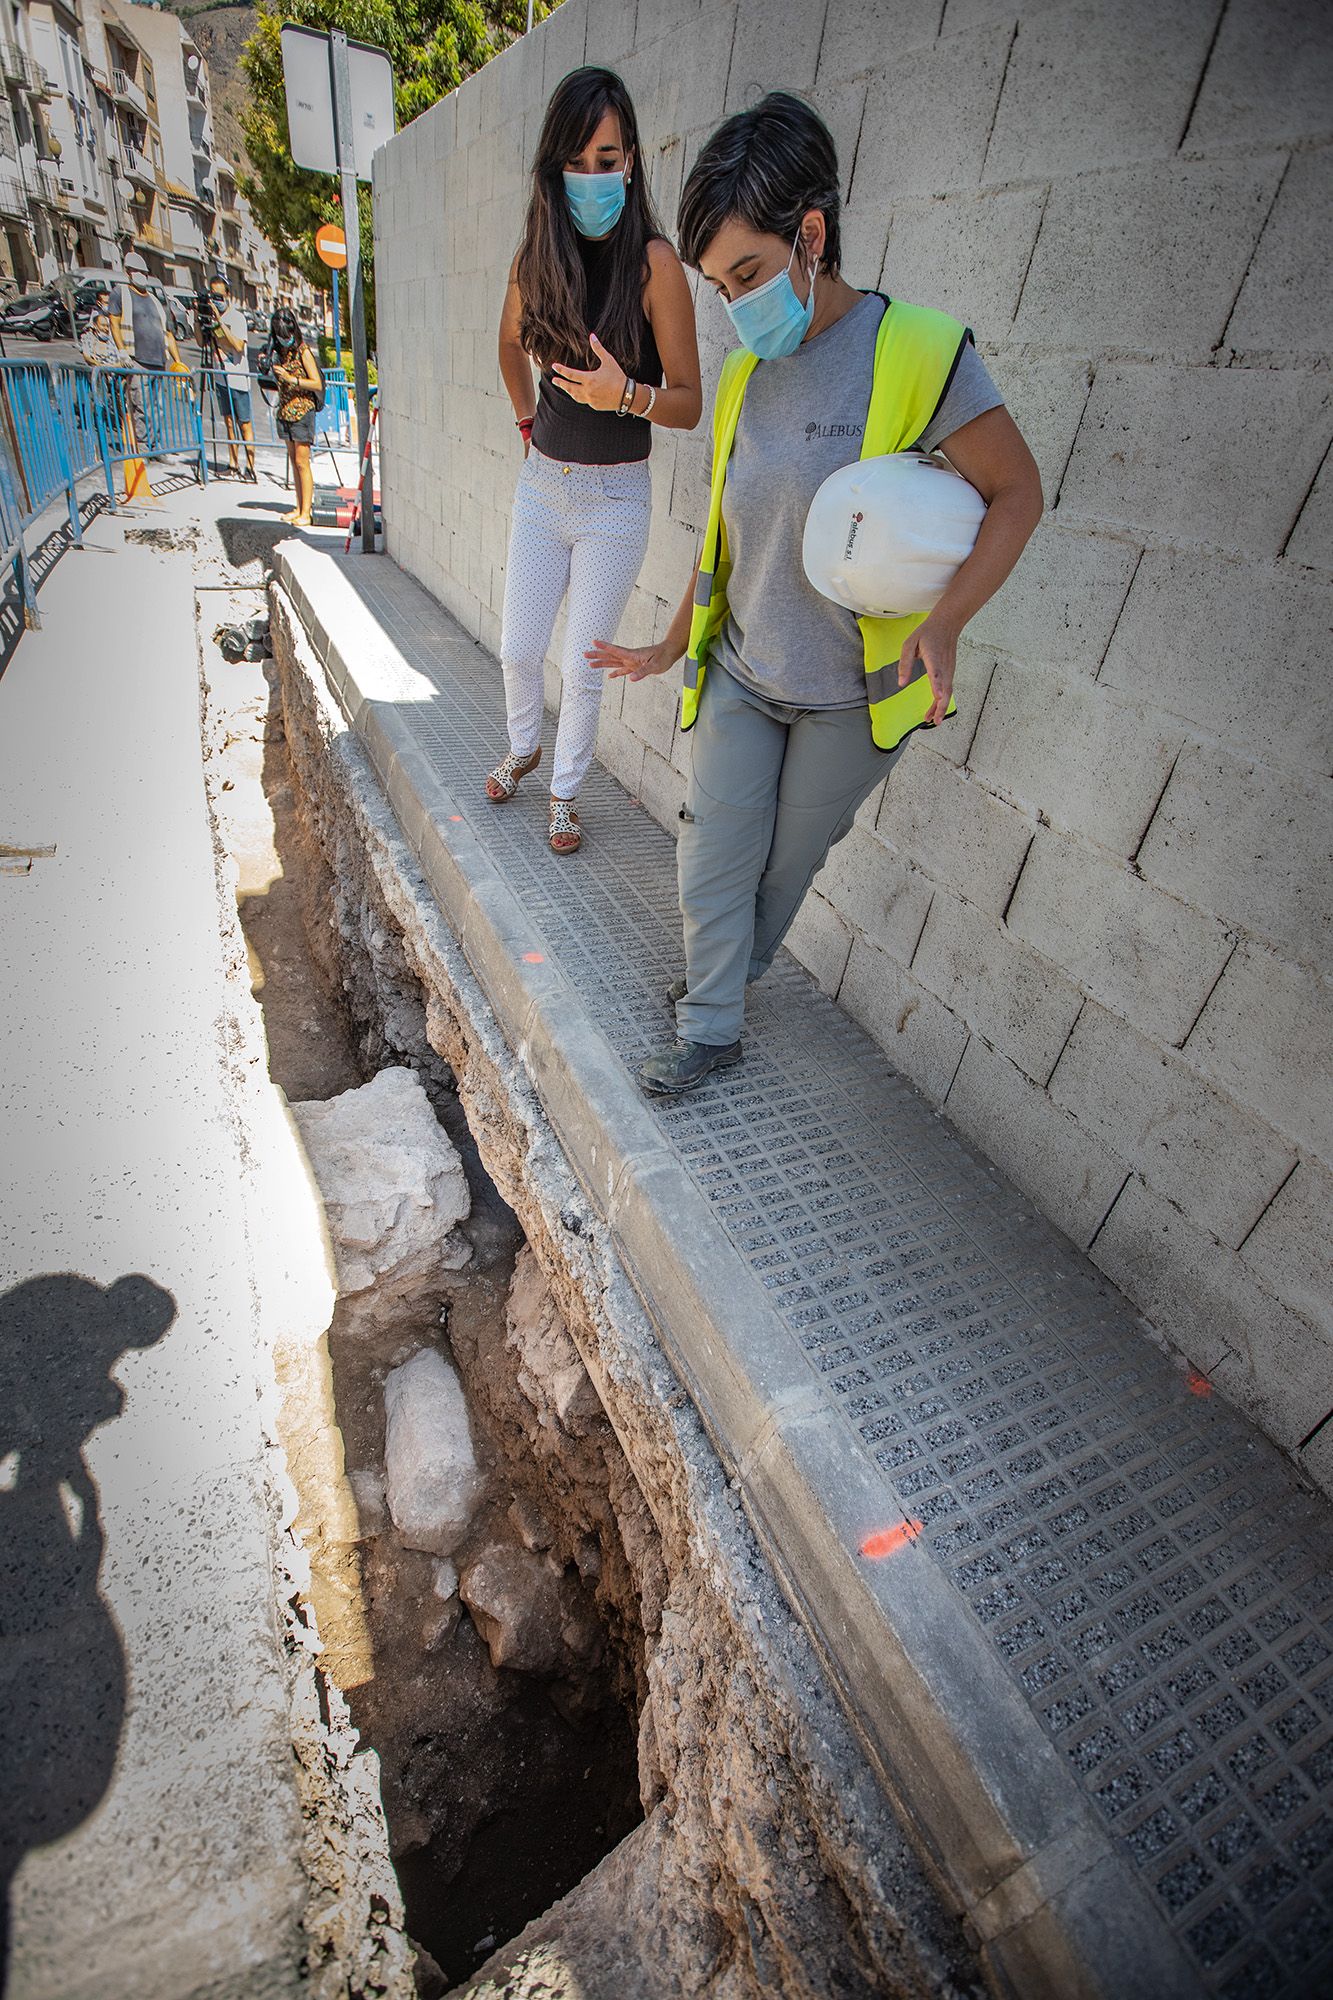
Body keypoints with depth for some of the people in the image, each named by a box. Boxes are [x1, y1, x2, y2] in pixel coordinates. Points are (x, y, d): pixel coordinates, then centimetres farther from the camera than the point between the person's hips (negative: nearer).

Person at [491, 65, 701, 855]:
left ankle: (566, 792, 20)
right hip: (542, 484, 4)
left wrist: (626, 394, -30)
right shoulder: (536, 256, 1)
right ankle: (524, 748, 38)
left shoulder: (654, 262, -12)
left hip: (616, 498, -4)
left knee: (582, 667, -1)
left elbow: (689, 404, -14)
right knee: (519, 651, 9)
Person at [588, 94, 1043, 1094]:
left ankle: (731, 977, 39)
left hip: (852, 692, -4)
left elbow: (1017, 493, -10)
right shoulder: (743, 379, 5)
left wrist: (945, 622, -24)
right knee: (713, 860, 3)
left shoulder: (919, 351, -13)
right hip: (739, 673, 5)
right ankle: (711, 1029, 20)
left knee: (789, 859, 12)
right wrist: (671, 645, 18)